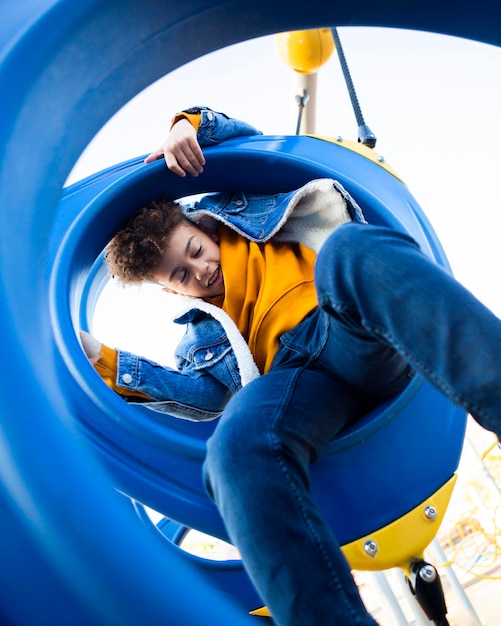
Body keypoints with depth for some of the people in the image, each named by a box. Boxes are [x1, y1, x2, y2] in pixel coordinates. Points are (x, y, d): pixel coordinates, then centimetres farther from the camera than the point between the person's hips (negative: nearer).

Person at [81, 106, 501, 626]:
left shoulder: (228, 210, 33)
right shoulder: (200, 333, 31)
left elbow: (249, 138, 37)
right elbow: (207, 395, 13)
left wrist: (189, 124, 17)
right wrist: (103, 361, 9)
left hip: (359, 331, 0)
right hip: (302, 372, 1)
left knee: (351, 249, -37)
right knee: (236, 445, -36)